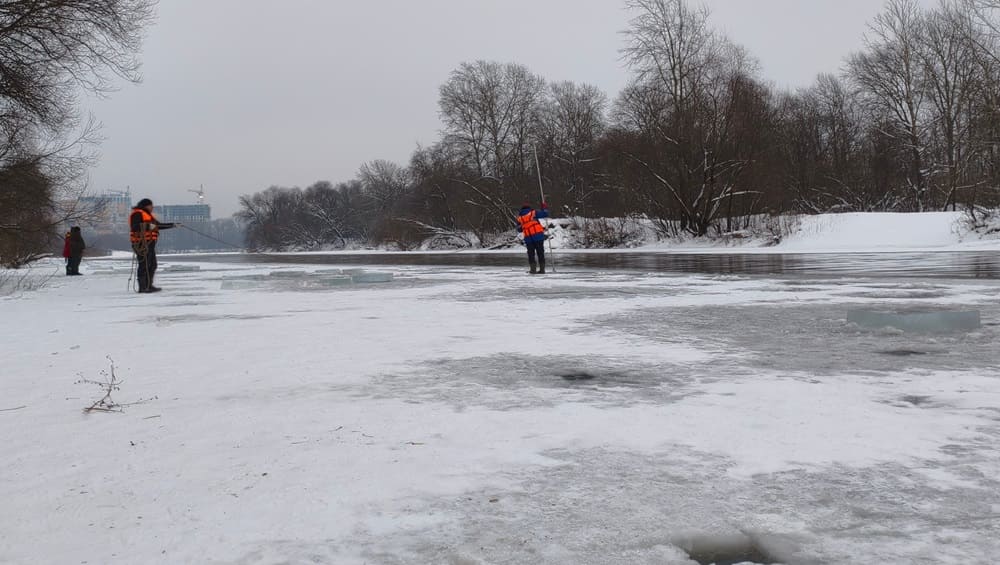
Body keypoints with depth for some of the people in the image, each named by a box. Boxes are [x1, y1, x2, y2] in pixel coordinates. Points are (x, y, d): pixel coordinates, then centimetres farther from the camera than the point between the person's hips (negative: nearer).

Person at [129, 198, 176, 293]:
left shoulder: (148, 215, 24)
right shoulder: (137, 214, -7)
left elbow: (159, 225, 26)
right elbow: (135, 227, -20)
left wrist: (173, 225, 19)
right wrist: (148, 226, -30)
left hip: (149, 243, 11)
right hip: (142, 243, -11)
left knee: (152, 265, 15)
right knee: (145, 265, -12)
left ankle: (148, 286, 22)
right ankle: (143, 287, -12)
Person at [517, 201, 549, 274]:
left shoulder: (519, 217, 9)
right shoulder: (533, 213, -1)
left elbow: (519, 229, 15)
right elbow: (545, 214, 0)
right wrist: (545, 208, 19)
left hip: (528, 238, 2)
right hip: (538, 235, -2)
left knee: (531, 254, 11)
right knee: (540, 253, 6)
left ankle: (533, 269, 2)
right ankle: (542, 269, 6)